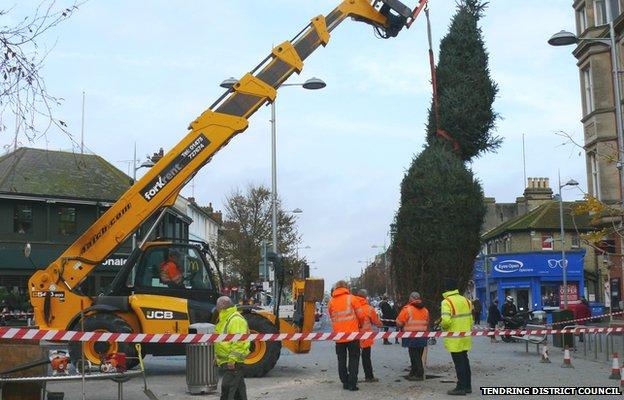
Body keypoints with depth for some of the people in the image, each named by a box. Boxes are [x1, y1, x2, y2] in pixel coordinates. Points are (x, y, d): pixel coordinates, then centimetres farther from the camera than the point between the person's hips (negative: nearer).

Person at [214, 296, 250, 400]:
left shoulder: (236, 320, -17)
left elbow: (238, 342, -24)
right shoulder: (225, 319, 18)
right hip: (229, 362, 11)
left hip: (233, 363, -11)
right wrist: (218, 358, 25)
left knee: (227, 390, -10)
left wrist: (232, 359, -26)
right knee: (238, 388, 15)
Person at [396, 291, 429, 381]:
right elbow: (427, 323, 19)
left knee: (415, 356, -2)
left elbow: (399, 322, -6)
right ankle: (413, 374, 21)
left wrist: (401, 327, 15)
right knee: (418, 356, 12)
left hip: (411, 337, -6)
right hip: (422, 338, 6)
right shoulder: (425, 310, 10)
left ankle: (419, 375, -2)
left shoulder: (407, 309, -9)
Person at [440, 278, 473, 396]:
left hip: (455, 339, -7)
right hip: (465, 337, 7)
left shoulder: (447, 302, -16)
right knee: (465, 361, 16)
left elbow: (446, 321, -25)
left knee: (459, 363, -1)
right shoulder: (466, 300, 8)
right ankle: (467, 386, 23)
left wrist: (442, 326, -5)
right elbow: (470, 319, 12)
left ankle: (461, 387, 4)